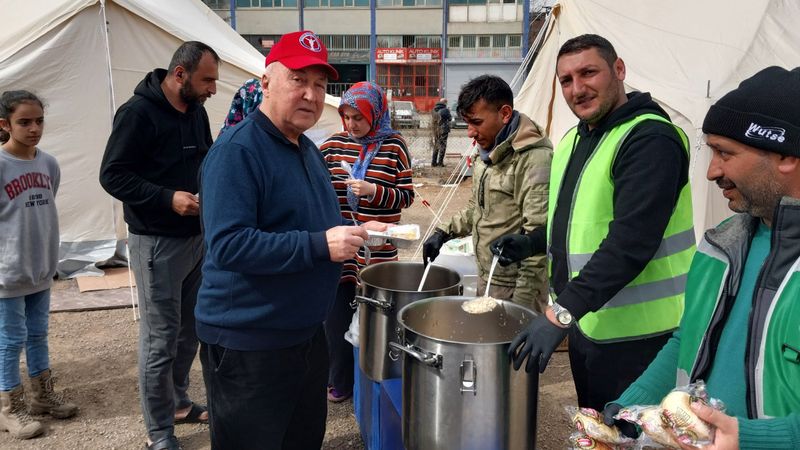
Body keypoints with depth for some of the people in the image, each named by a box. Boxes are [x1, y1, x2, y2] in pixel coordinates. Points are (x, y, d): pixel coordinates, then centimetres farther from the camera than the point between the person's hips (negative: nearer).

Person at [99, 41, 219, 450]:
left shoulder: (196, 111, 9)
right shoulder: (138, 113, -14)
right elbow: (112, 175, -14)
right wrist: (168, 198, -23)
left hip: (197, 237, 8)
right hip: (157, 243, -7)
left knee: (189, 329, 17)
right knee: (161, 337, 0)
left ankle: (178, 402, 35)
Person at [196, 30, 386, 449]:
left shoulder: (308, 149, 10)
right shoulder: (237, 150, -19)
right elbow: (227, 244, -28)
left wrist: (355, 232, 3)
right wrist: (319, 245, -30)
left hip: (308, 334, 9)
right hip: (247, 346, -9)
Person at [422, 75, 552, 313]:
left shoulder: (534, 158, -20)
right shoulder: (487, 152, 11)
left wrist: (522, 301, -22)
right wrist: (444, 232, 11)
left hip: (514, 287, -8)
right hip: (486, 277, 8)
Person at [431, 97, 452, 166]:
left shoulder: (435, 110, 5)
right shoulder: (445, 110, -13)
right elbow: (450, 118, -2)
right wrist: (449, 111, 14)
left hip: (435, 130, 6)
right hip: (443, 130, -6)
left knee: (436, 146, 15)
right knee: (442, 146, 0)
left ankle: (433, 162, 16)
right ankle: (440, 162, -2)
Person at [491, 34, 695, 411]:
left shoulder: (650, 139, -17)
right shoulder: (574, 139, 12)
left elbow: (631, 241, -27)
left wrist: (562, 312, -31)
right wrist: (532, 243, 6)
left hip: (635, 336, -8)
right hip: (584, 324, 9)